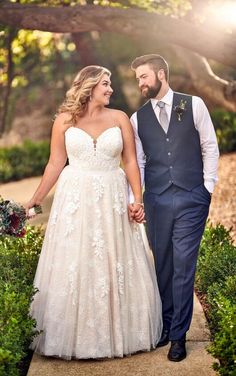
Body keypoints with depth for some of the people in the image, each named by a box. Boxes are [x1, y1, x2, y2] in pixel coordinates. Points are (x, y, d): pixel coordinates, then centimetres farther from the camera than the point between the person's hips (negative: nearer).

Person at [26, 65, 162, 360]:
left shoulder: (119, 118, 4)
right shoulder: (65, 120, 1)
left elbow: (131, 161, 3)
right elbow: (55, 164, 4)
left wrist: (138, 199, -7)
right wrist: (35, 200, 1)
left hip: (112, 200, 1)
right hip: (75, 200, -1)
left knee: (114, 267, 6)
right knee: (72, 268, 3)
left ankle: (116, 332, 21)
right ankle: (73, 334, 17)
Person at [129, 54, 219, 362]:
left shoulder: (194, 105, 3)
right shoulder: (137, 118, 9)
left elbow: (210, 147, 5)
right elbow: (137, 162, 9)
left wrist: (208, 187, 0)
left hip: (192, 198, -2)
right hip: (156, 199, 2)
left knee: (183, 266, -2)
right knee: (162, 265, 8)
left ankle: (178, 335, 8)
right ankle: (164, 324, 23)